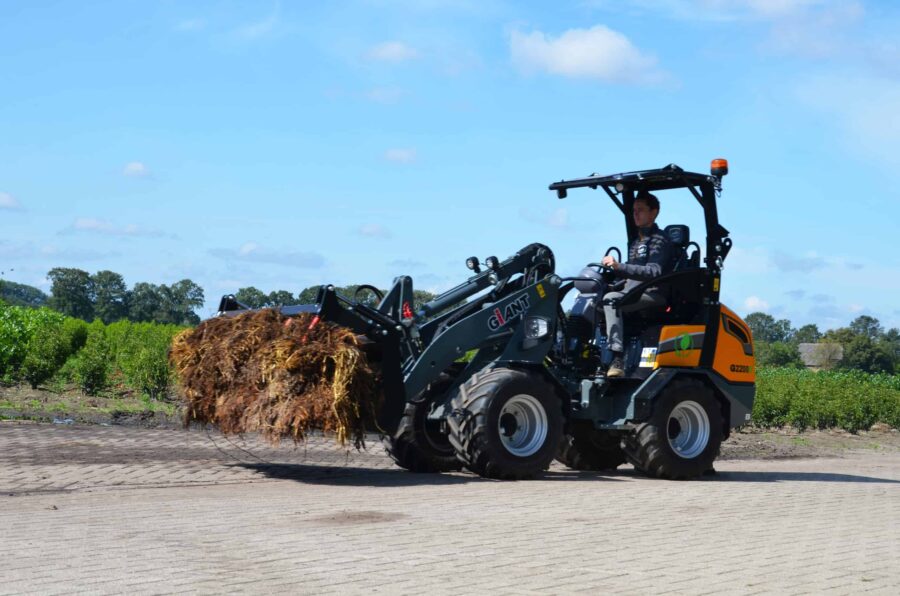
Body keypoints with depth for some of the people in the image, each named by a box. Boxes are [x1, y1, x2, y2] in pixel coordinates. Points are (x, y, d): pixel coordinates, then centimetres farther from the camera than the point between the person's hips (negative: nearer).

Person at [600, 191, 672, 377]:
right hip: (632, 293, 9)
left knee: (611, 299, -33)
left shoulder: (659, 240, -3)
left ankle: (617, 359, -41)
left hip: (652, 294, -9)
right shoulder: (636, 242, 25)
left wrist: (619, 266, -29)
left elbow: (653, 272, -19)